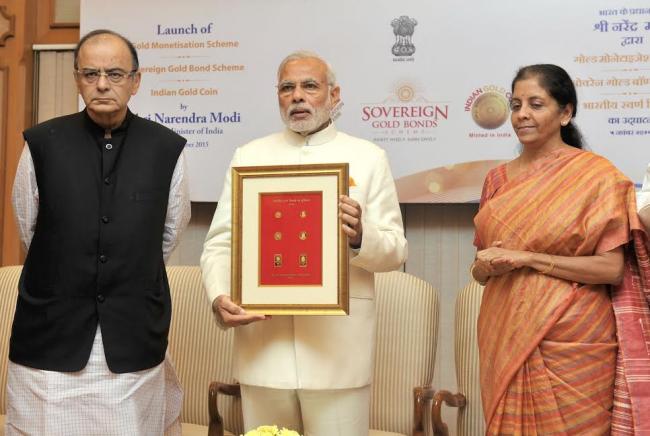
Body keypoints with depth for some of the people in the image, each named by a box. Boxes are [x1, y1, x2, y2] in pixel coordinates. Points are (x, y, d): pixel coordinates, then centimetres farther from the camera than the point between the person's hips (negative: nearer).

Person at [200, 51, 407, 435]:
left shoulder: (368, 158, 5)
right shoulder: (249, 156, 11)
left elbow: (395, 251, 2)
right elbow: (220, 243, 6)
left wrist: (360, 238, -20)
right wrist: (219, 298, -12)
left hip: (338, 346, -1)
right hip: (262, 341, 2)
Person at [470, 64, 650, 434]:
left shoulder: (596, 174, -7)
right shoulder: (498, 178, 8)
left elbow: (612, 268, -13)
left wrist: (527, 258, -17)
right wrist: (490, 265, -10)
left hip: (571, 341, -4)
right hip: (506, 338, 4)